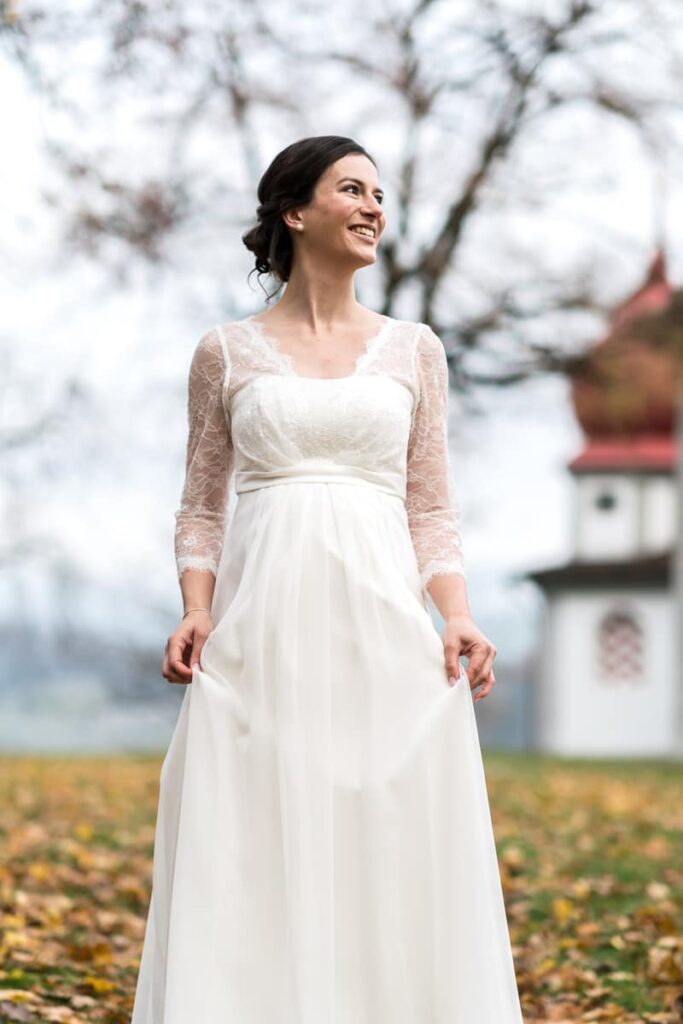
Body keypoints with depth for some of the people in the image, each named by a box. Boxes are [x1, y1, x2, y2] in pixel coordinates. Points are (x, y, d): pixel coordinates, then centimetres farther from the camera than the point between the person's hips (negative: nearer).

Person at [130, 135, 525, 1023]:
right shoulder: (227, 352, 9)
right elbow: (202, 506, 11)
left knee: (396, 862, -2)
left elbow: (433, 511, 11)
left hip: (383, 626, 1)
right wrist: (196, 614, -6)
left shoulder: (414, 349, 12)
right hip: (262, 630, -1)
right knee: (253, 864, -2)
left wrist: (458, 619, -4)